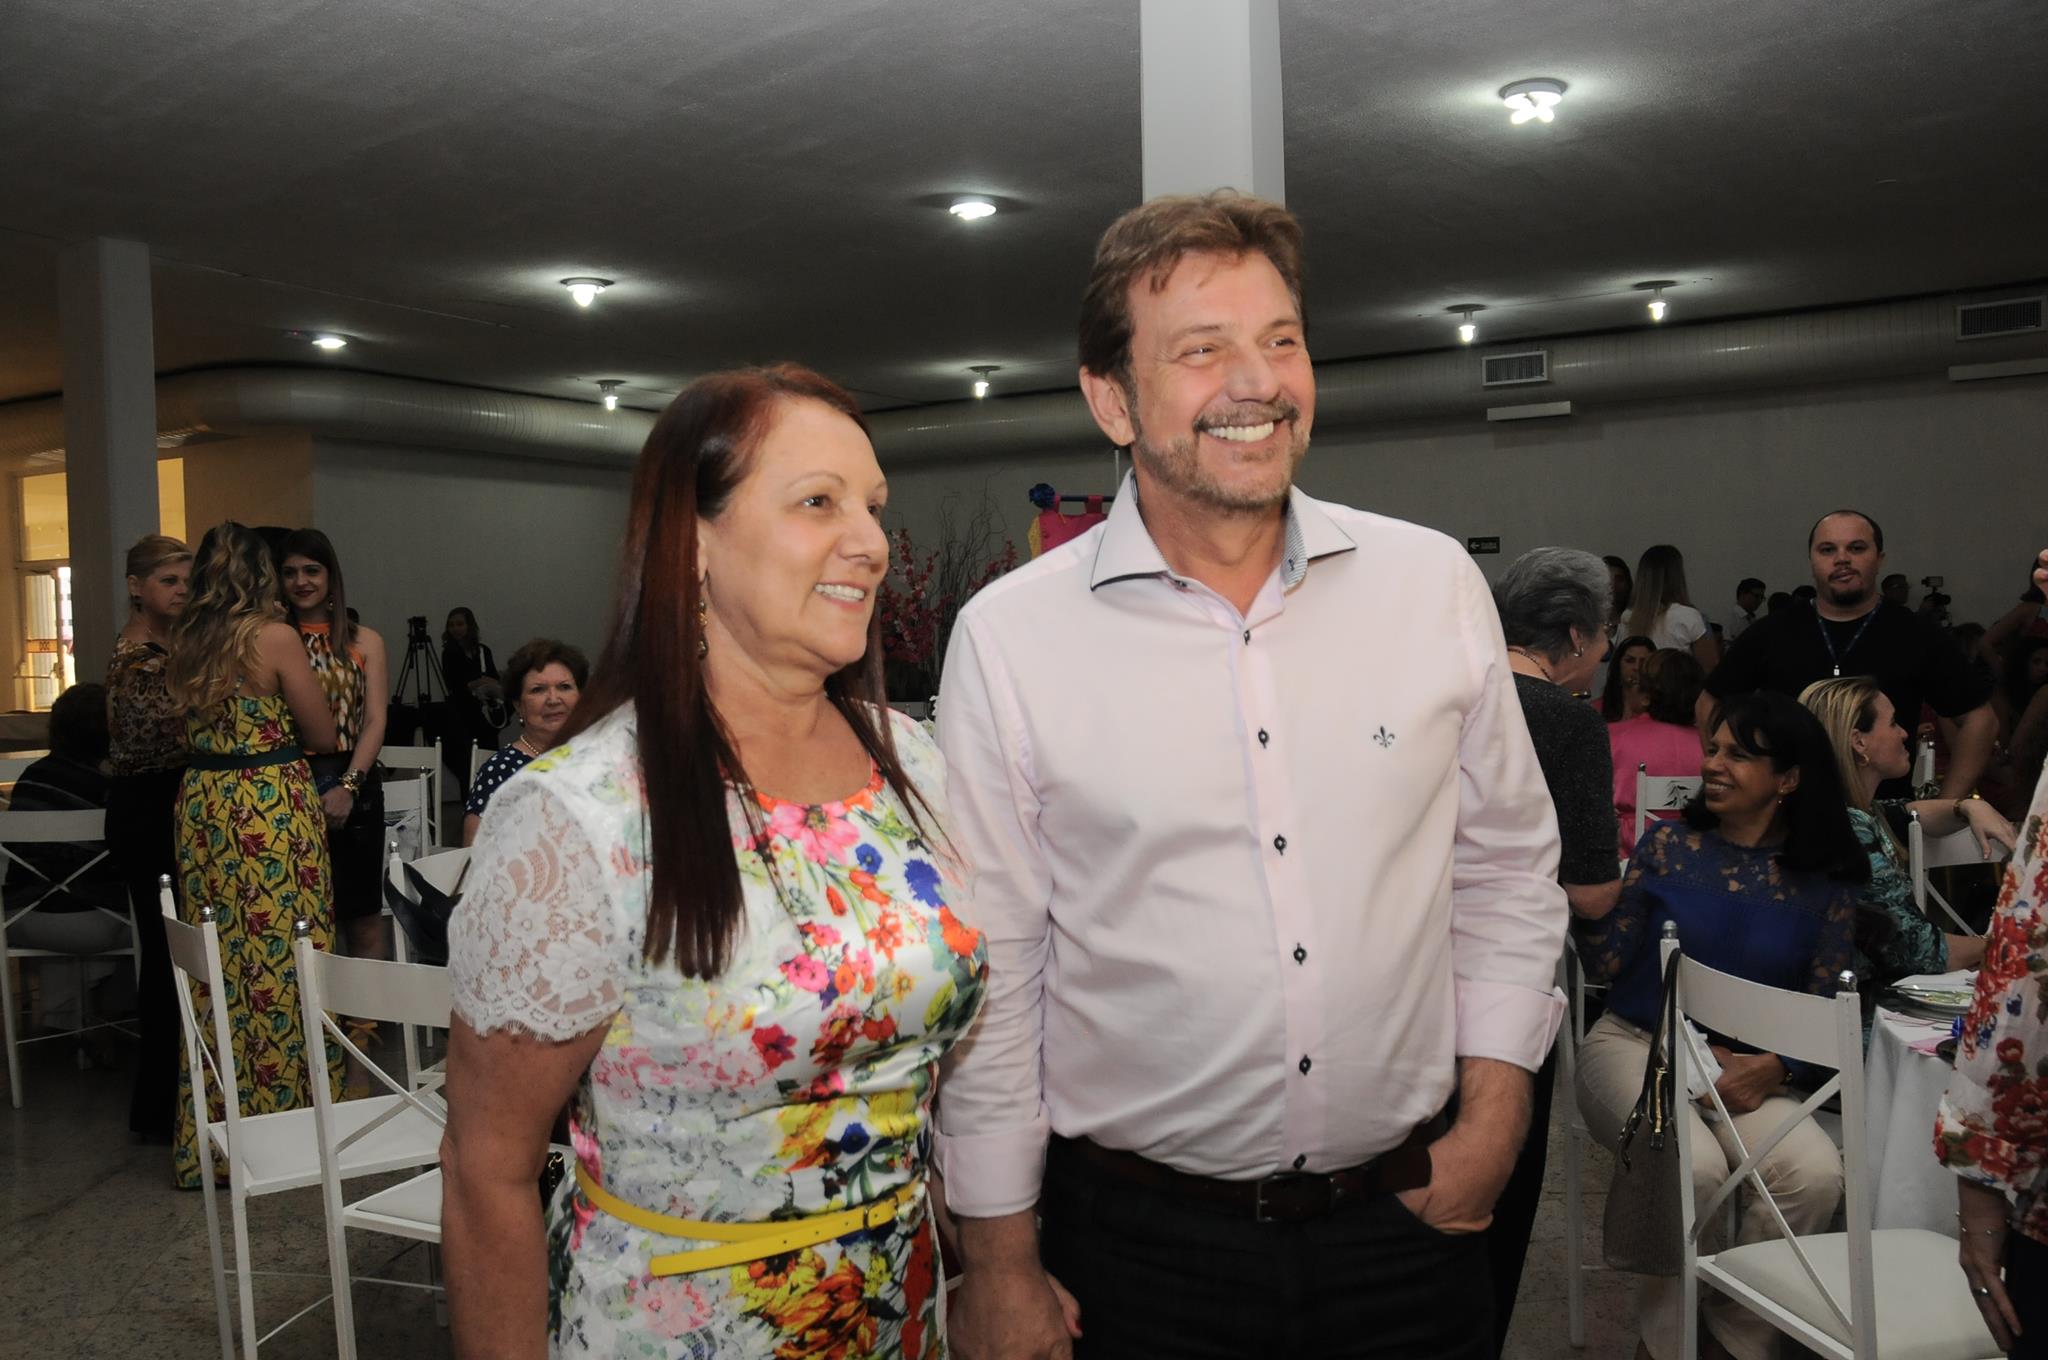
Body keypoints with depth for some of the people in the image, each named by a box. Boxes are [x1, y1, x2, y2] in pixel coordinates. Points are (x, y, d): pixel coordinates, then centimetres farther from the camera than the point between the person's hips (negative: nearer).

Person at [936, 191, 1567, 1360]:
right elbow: (992, 970, -6)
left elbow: (1507, 867, 8)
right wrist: (1000, 1266, -2)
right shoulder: (1008, 637, -11)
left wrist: (1496, 1110, 1)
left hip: (1411, 1220, 3)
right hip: (1139, 1243, -2)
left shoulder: (1436, 584, -3)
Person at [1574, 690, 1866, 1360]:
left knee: (1816, 1173, -27)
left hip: (1747, 1070, 2)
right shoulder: (1668, 842, 1)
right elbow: (1608, 962, -3)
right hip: (1637, 1045, -2)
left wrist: (1772, 1067, -14)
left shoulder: (1825, 881, 4)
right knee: (1695, 1166, -30)